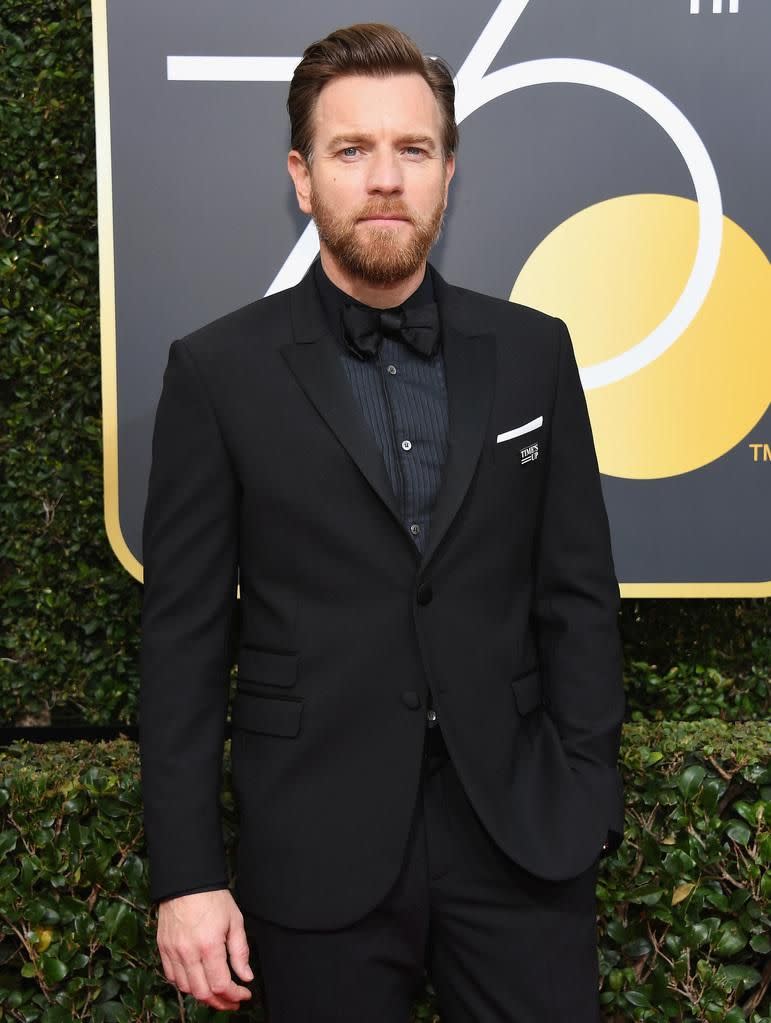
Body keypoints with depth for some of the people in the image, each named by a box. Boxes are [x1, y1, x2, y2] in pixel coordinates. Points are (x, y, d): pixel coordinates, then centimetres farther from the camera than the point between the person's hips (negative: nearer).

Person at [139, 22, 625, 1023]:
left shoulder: (533, 352, 4)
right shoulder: (219, 371, -3)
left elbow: (578, 595, 5)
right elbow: (184, 636, -3)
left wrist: (583, 802, 0)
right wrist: (187, 874, -5)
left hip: (519, 832, 2)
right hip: (319, 851, -1)